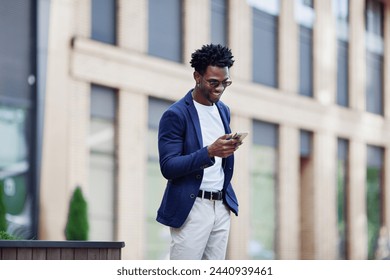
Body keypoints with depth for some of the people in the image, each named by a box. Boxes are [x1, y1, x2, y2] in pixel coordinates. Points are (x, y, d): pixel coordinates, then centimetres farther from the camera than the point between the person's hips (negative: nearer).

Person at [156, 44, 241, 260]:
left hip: (222, 206, 7)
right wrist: (209, 152, -26)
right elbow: (168, 167, -16)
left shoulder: (224, 111, 13)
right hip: (190, 208, -7)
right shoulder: (176, 115, -10)